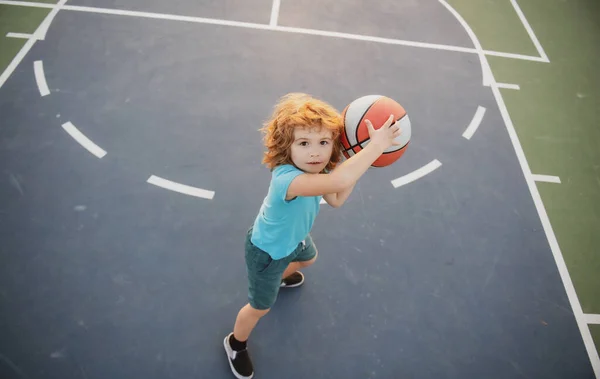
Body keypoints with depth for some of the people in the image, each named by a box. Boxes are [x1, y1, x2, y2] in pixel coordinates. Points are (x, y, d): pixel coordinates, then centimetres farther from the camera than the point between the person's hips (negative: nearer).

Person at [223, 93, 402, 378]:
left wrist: (357, 161, -21)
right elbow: (338, 181, -65)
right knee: (260, 308, 13)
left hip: (294, 238, 8)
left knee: (307, 258, 39)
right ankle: (236, 343, 46)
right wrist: (377, 144, -58)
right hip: (267, 252, -8)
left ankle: (282, 277, 74)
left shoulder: (312, 170, -19)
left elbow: (336, 200, -8)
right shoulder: (287, 178, -48)